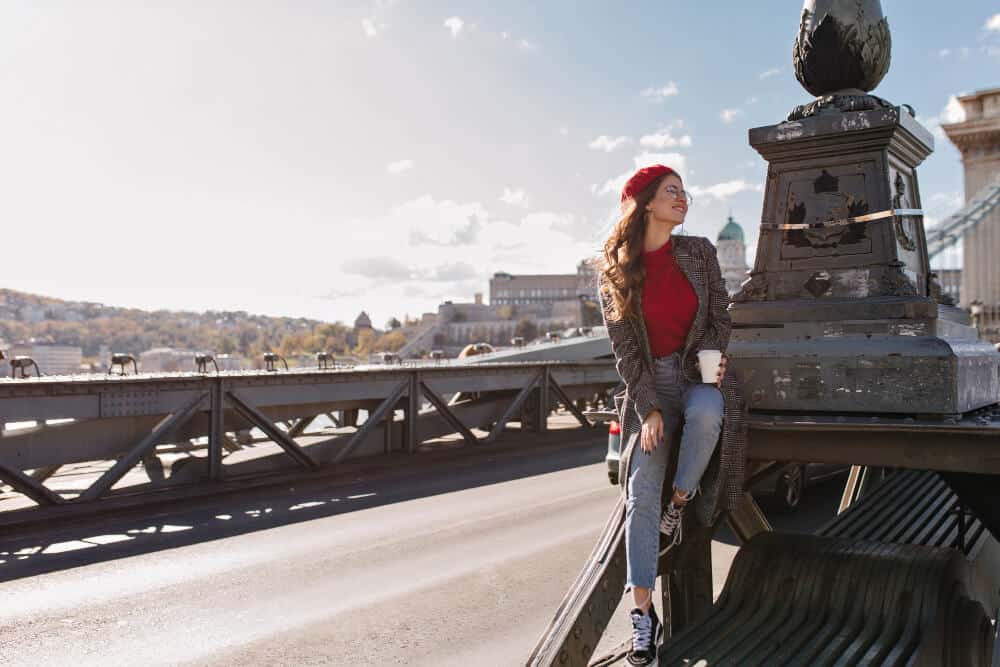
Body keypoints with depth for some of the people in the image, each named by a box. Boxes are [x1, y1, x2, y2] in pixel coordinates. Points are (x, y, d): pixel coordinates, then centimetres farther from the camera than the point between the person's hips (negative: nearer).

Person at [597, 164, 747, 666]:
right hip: (650, 381, -1)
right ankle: (643, 615, -13)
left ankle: (679, 504, -9)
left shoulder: (699, 251, 5)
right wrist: (648, 408, -12)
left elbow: (719, 316, 9)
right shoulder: (613, 271, -1)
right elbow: (625, 348, -4)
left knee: (706, 412, -37)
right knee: (642, 491, -17)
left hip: (698, 372, 1)